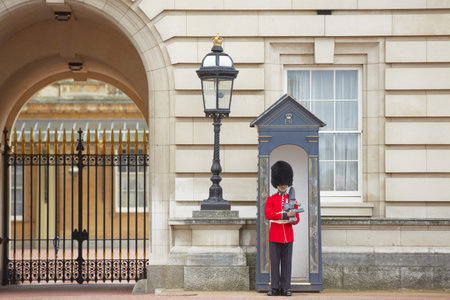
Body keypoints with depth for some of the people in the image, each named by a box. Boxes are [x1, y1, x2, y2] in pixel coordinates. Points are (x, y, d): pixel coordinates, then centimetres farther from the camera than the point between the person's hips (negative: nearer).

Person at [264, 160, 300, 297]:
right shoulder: (271, 199, 4)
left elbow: (296, 218, 8)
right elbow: (268, 214, -12)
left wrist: (293, 220, -17)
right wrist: (286, 214, -20)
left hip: (288, 236, 2)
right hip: (275, 236, -2)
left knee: (287, 263, 1)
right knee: (275, 262, -1)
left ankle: (285, 288, 4)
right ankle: (275, 288, 3)